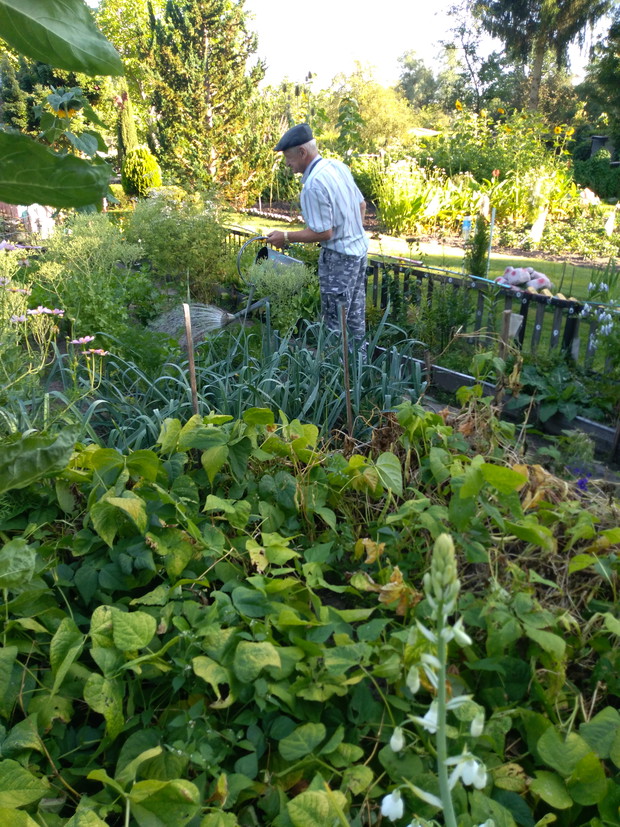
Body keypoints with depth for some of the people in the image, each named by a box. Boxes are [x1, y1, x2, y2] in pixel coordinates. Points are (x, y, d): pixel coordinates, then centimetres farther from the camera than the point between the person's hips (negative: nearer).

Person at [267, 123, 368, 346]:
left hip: (339, 257, -9)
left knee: (335, 321, 2)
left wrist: (285, 237, -12)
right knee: (355, 316, 19)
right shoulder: (339, 166, 3)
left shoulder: (313, 185, -23)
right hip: (359, 247, 9)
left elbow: (323, 233, -22)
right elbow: (362, 205, 11)